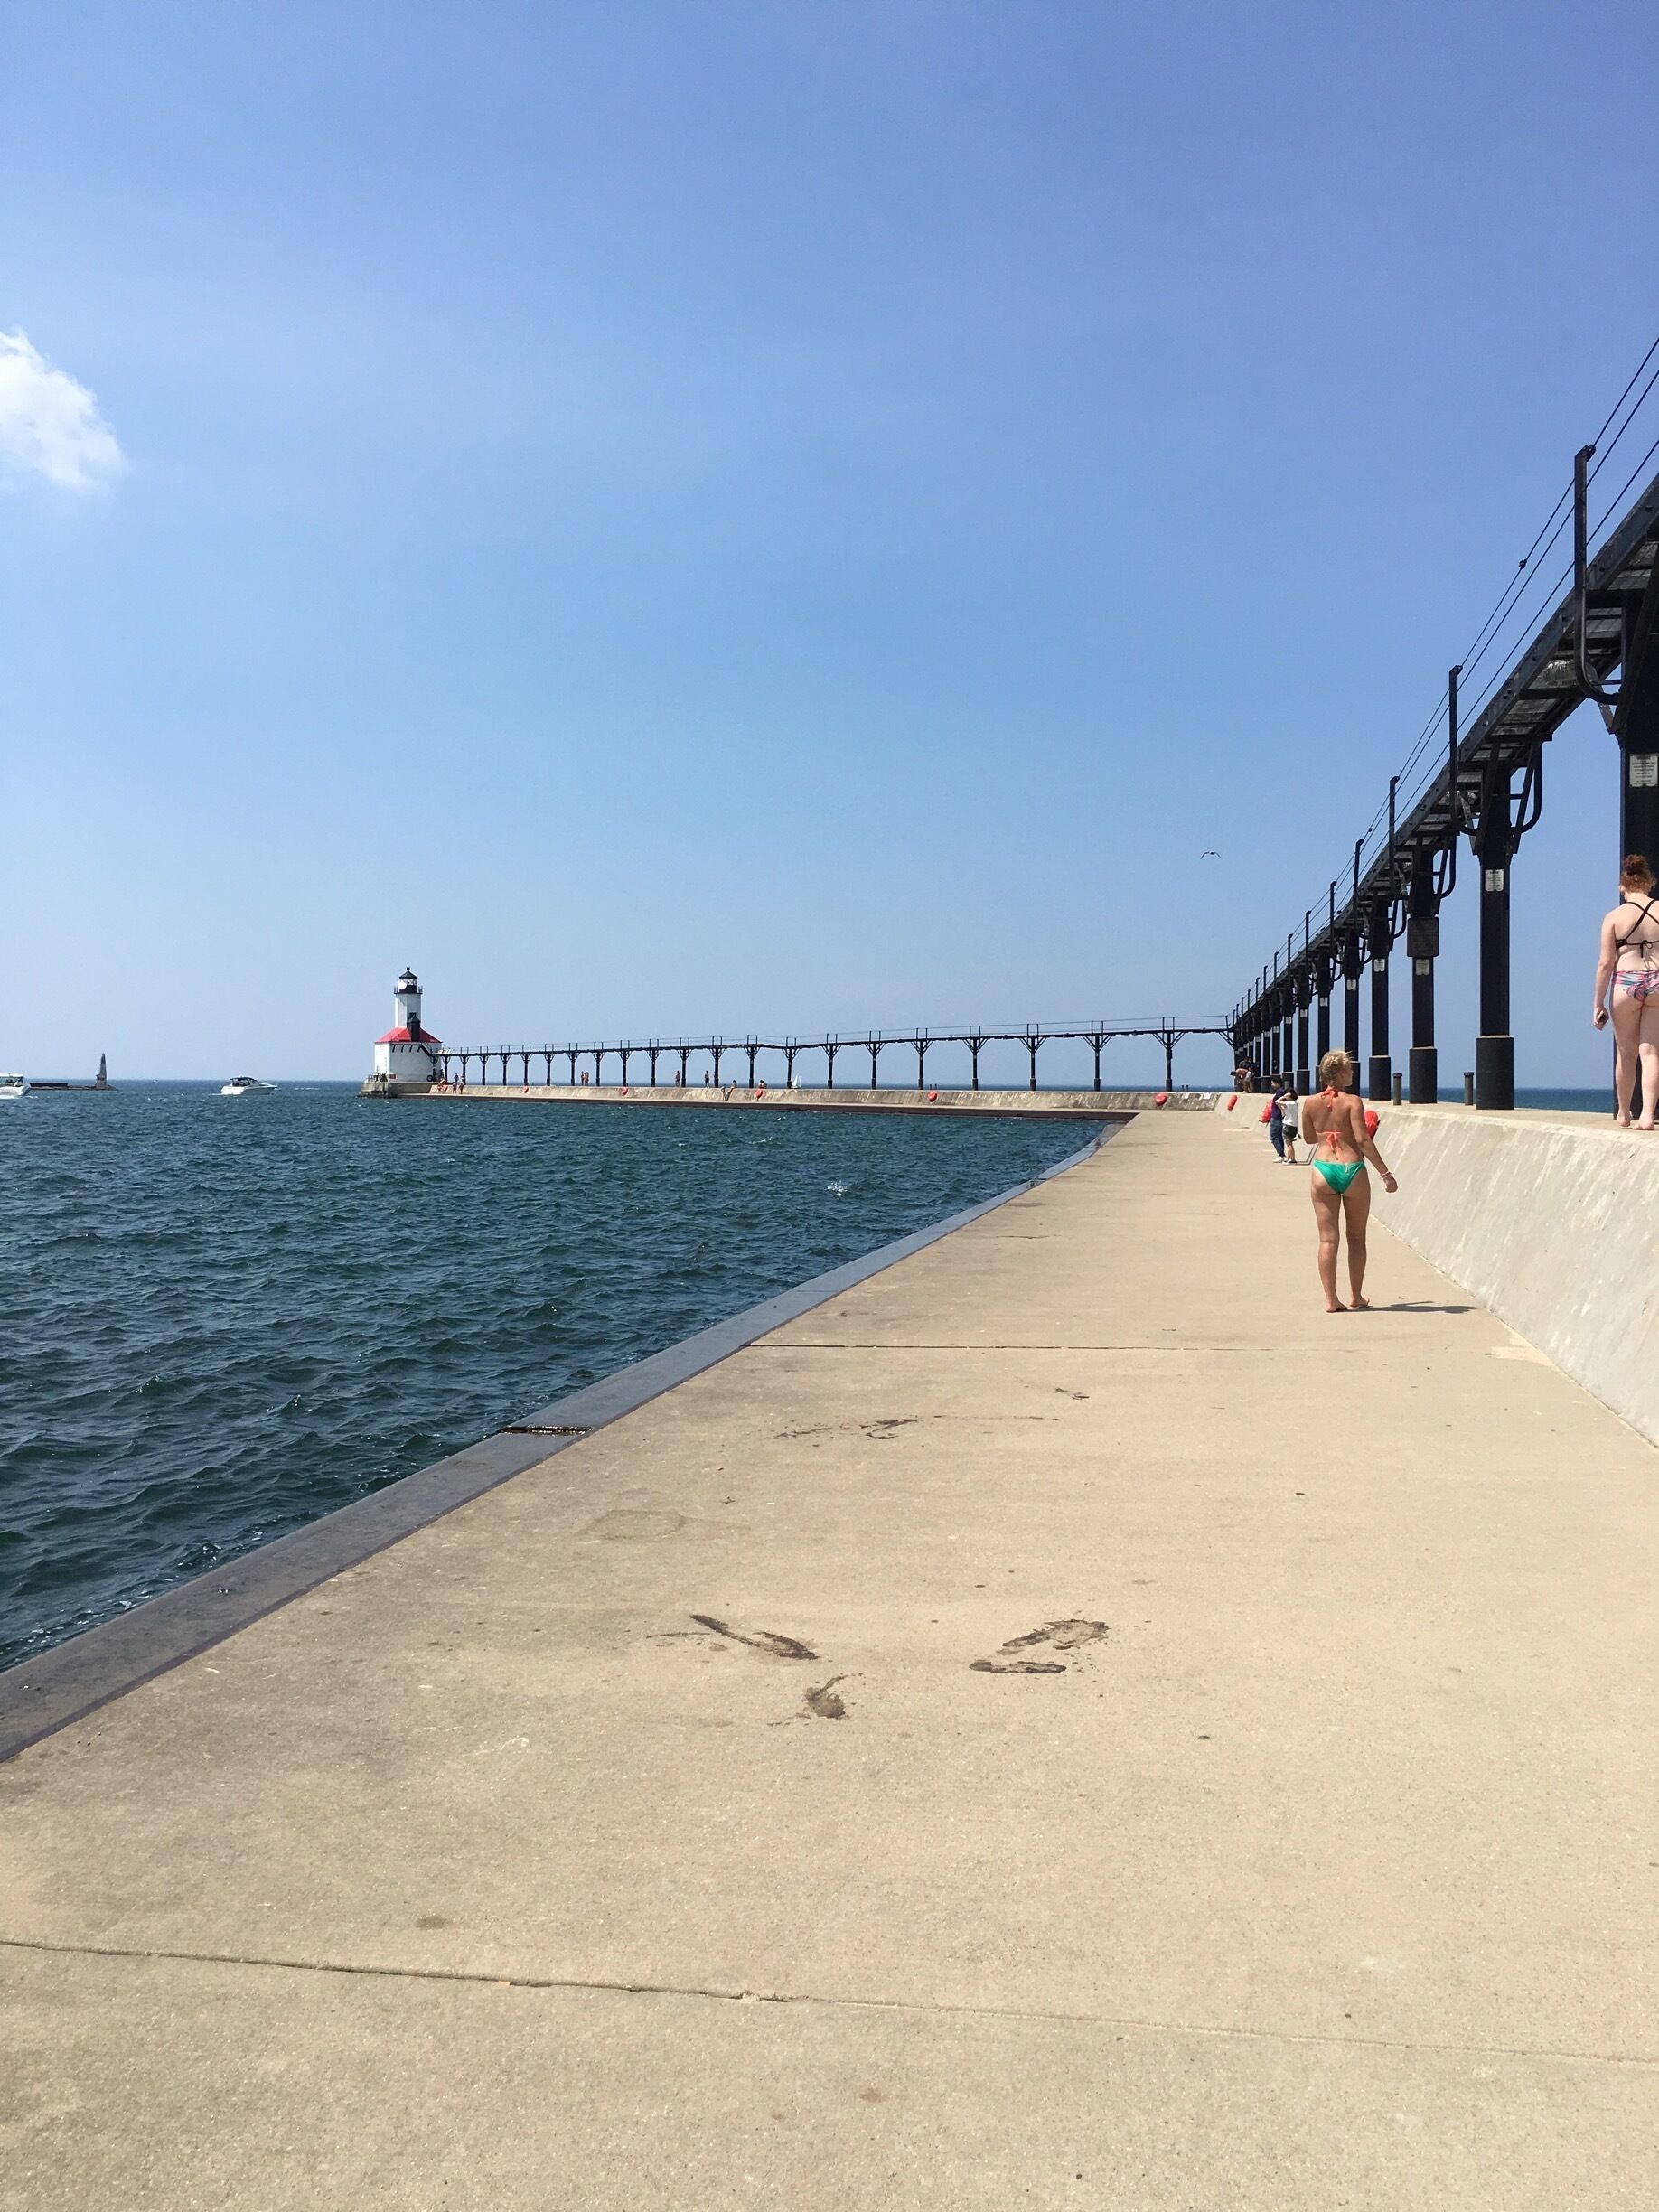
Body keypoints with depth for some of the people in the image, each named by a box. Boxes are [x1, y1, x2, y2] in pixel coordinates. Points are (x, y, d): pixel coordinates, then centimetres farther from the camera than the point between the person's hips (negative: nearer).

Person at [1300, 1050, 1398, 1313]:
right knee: (1356, 1238, 13)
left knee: (1328, 1238, 4)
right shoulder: (1352, 1102, -8)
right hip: (1353, 1171, -2)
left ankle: (1331, 1299, -1)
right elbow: (1363, 1140, -14)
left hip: (1323, 1171, 2)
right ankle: (1357, 1297, 23)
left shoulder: (1311, 1103, 4)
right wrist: (1386, 1173, -10)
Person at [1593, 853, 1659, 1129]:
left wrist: (1598, 1004, 2)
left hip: (1626, 984, -1)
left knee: (1626, 1054, 12)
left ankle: (1624, 1114, 25)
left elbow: (1606, 963, -2)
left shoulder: (1614, 917, -1)